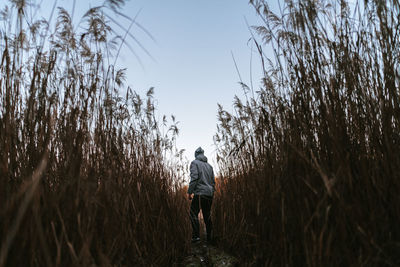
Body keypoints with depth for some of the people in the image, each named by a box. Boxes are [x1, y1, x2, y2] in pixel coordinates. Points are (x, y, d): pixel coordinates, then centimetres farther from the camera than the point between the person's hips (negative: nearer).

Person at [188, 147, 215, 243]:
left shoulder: (194, 163, 1)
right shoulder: (209, 165, 19)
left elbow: (194, 178, -13)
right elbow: (213, 181, 16)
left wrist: (189, 192, -11)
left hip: (199, 193, -6)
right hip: (210, 194, 6)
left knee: (194, 214, -2)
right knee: (207, 215, 12)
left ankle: (196, 236, -11)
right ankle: (209, 237, 14)